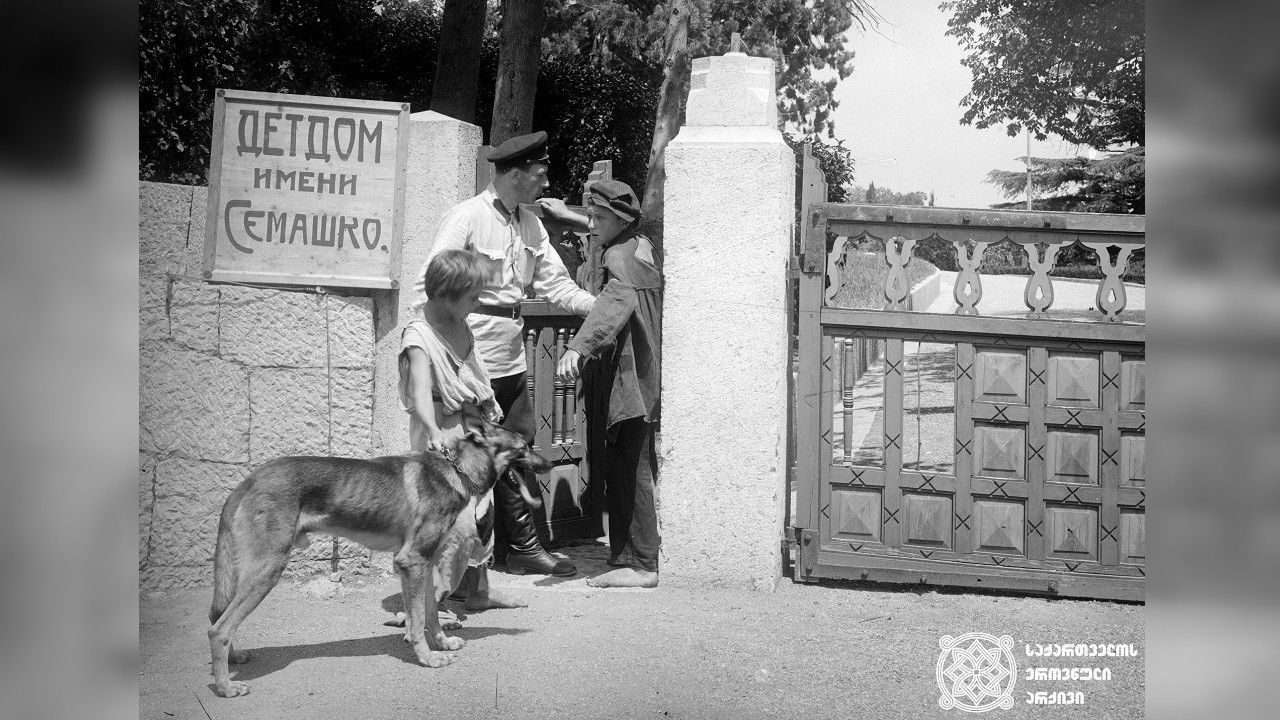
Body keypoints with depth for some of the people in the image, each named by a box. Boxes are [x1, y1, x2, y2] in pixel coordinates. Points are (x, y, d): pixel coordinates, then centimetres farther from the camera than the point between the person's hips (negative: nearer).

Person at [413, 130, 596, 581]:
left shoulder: (531, 224, 10)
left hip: (512, 357, 8)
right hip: (471, 358, -8)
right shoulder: (467, 218, -12)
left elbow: (556, 284, 9)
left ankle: (523, 548, 22)